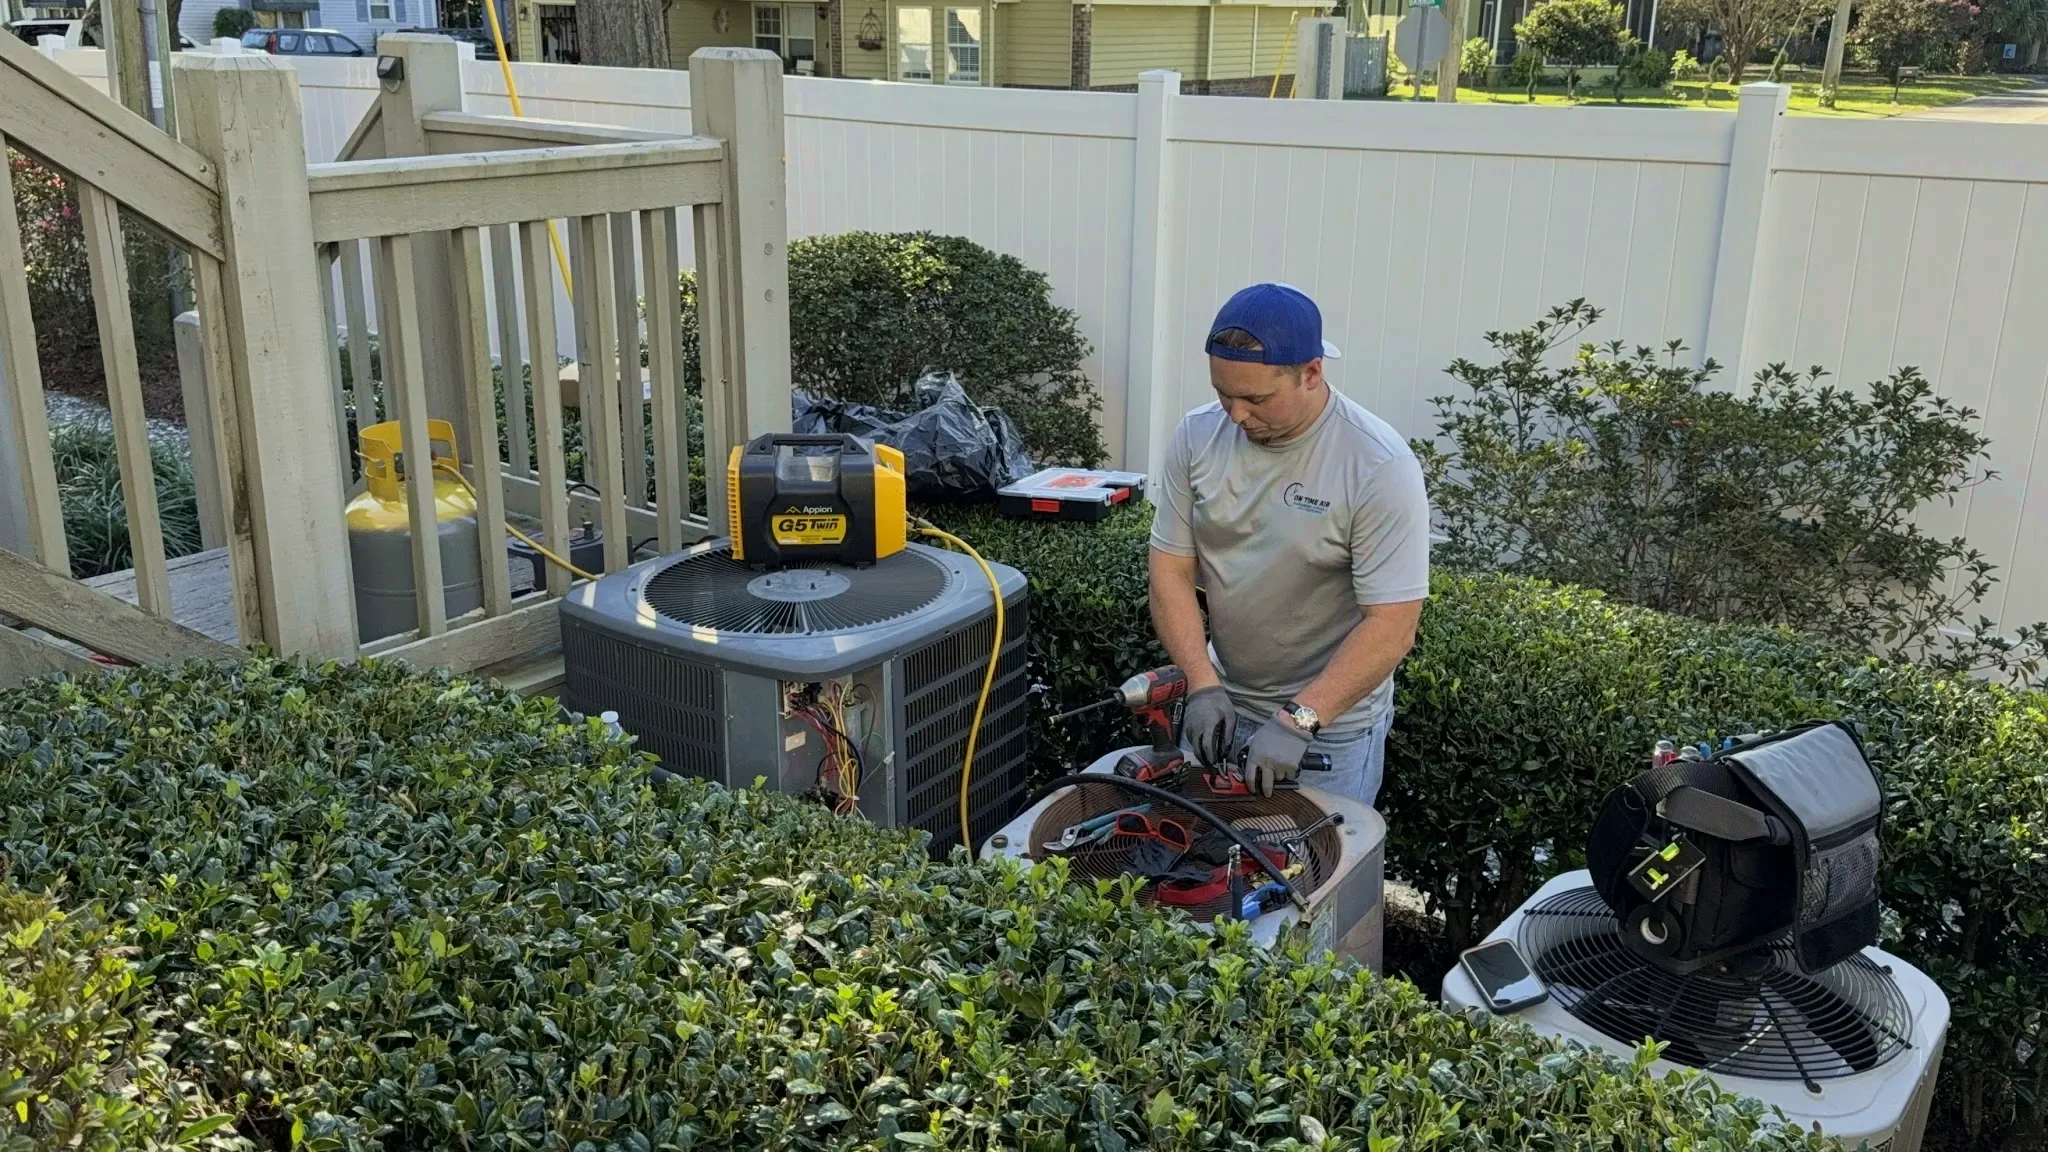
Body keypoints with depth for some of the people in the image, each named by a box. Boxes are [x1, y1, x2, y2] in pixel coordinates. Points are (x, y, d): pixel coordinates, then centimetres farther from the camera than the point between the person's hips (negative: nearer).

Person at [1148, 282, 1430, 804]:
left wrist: (1299, 720, -29)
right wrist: (1203, 685, -16)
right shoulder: (1196, 436, -8)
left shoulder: (1380, 466, -21)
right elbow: (1171, 570, -4)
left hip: (1331, 722, -4)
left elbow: (1391, 625, -23)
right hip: (1221, 703, 4)